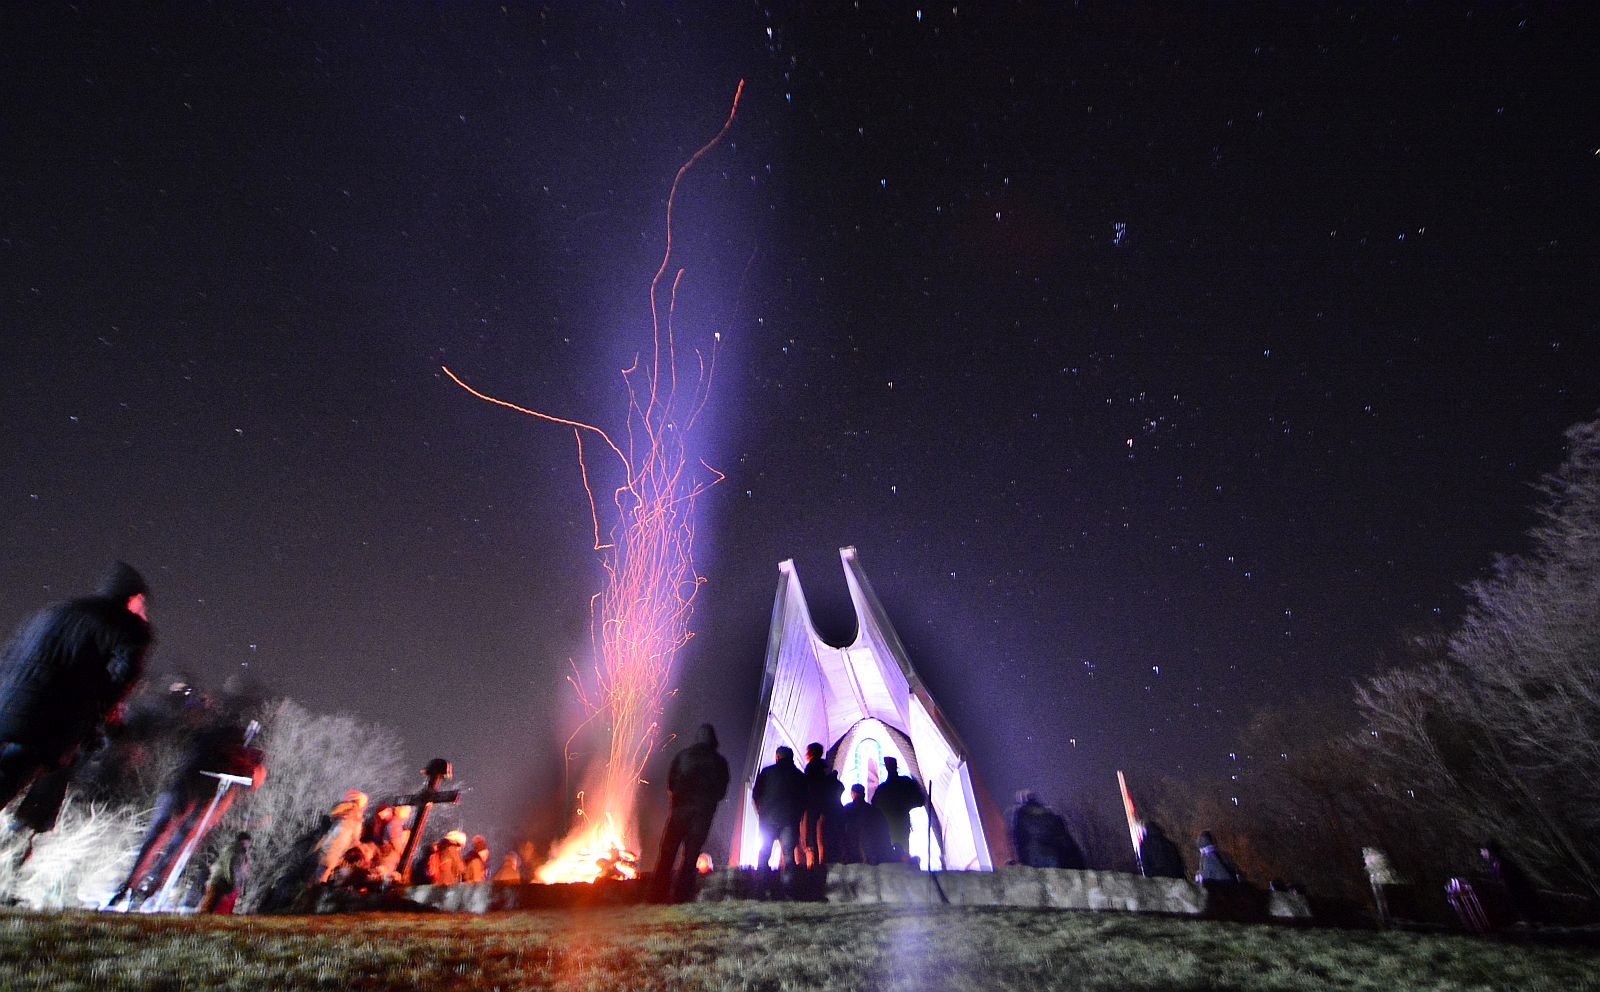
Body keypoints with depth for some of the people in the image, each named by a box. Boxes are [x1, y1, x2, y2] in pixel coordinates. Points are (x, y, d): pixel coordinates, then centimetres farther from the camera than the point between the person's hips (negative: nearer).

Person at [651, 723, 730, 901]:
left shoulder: (682, 755, 6)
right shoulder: (720, 761, 7)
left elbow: (670, 781, 5)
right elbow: (722, 790, 8)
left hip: (680, 806, 0)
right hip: (704, 810, 0)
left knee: (667, 852, 7)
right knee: (691, 853, 6)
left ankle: (658, 892, 3)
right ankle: (681, 892, 2)